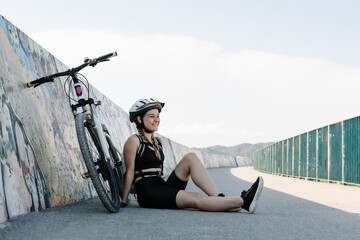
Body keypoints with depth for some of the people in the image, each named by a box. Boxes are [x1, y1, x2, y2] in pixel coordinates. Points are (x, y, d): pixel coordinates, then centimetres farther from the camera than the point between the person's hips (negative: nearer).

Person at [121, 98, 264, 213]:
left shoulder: (158, 142, 19)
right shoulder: (134, 141, -4)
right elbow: (130, 172, -6)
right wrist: (123, 201, -6)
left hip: (162, 187, 7)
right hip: (147, 193, -7)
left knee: (191, 158, -13)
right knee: (195, 199, -28)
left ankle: (219, 199, -27)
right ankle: (243, 201, -39)